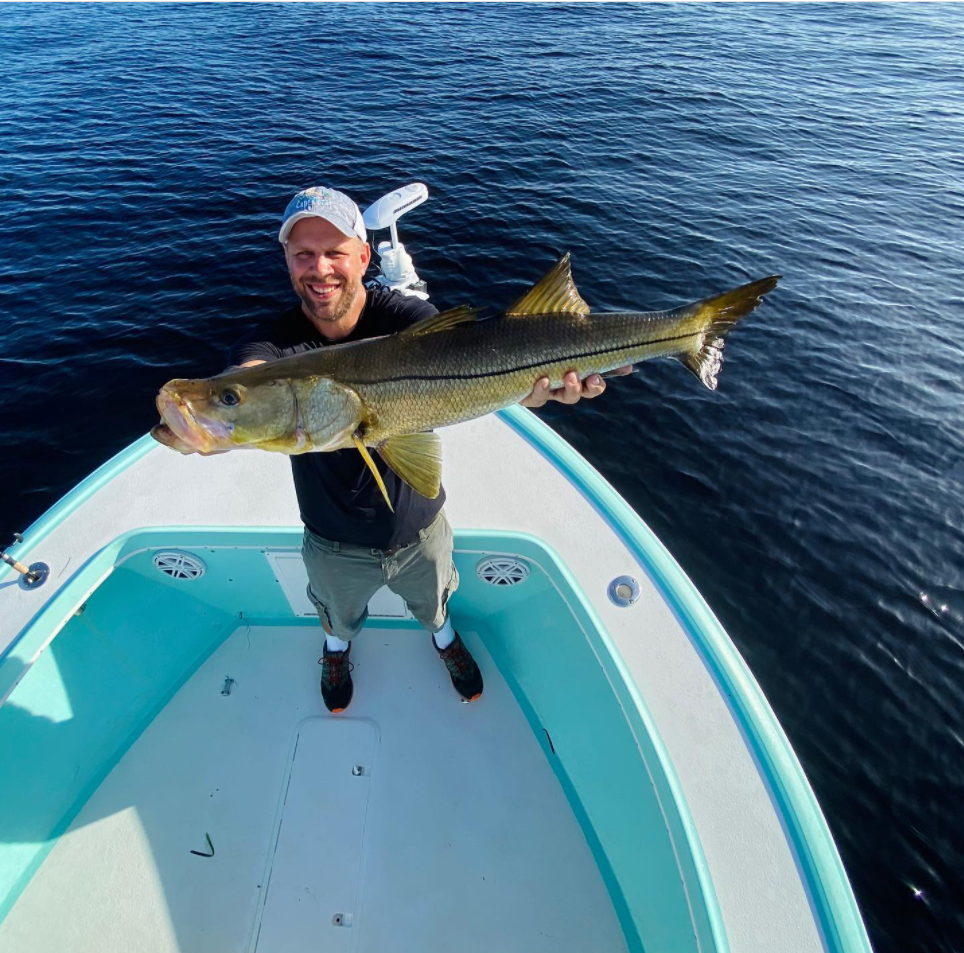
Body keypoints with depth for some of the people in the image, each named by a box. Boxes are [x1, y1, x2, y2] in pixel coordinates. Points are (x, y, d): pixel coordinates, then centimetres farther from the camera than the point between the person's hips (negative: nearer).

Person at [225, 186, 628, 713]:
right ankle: (337, 647, 70)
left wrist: (539, 385, -63)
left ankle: (443, 635, 69)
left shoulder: (407, 318, -23)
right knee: (339, 612, 32)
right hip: (335, 544, 1)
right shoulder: (275, 340, -22)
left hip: (419, 529, 0)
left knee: (432, 600, 32)